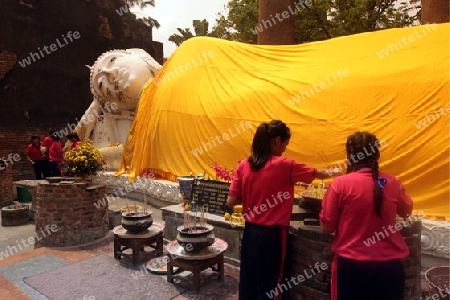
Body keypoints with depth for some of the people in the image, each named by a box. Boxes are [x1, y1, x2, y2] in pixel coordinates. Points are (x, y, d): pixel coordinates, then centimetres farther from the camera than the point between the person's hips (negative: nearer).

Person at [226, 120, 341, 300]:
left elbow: (231, 202, -3)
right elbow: (317, 174, 3)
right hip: (272, 234, -4)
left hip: (250, 232, 5)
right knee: (268, 285, 13)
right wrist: (332, 172, 24)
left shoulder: (243, 166, -4)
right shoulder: (285, 166, -14)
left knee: (248, 282, 19)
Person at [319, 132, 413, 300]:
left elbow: (327, 228, -8)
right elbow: (406, 212, 18)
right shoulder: (391, 182, -2)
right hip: (389, 265, 3)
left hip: (352, 265, -3)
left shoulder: (341, 183, -13)